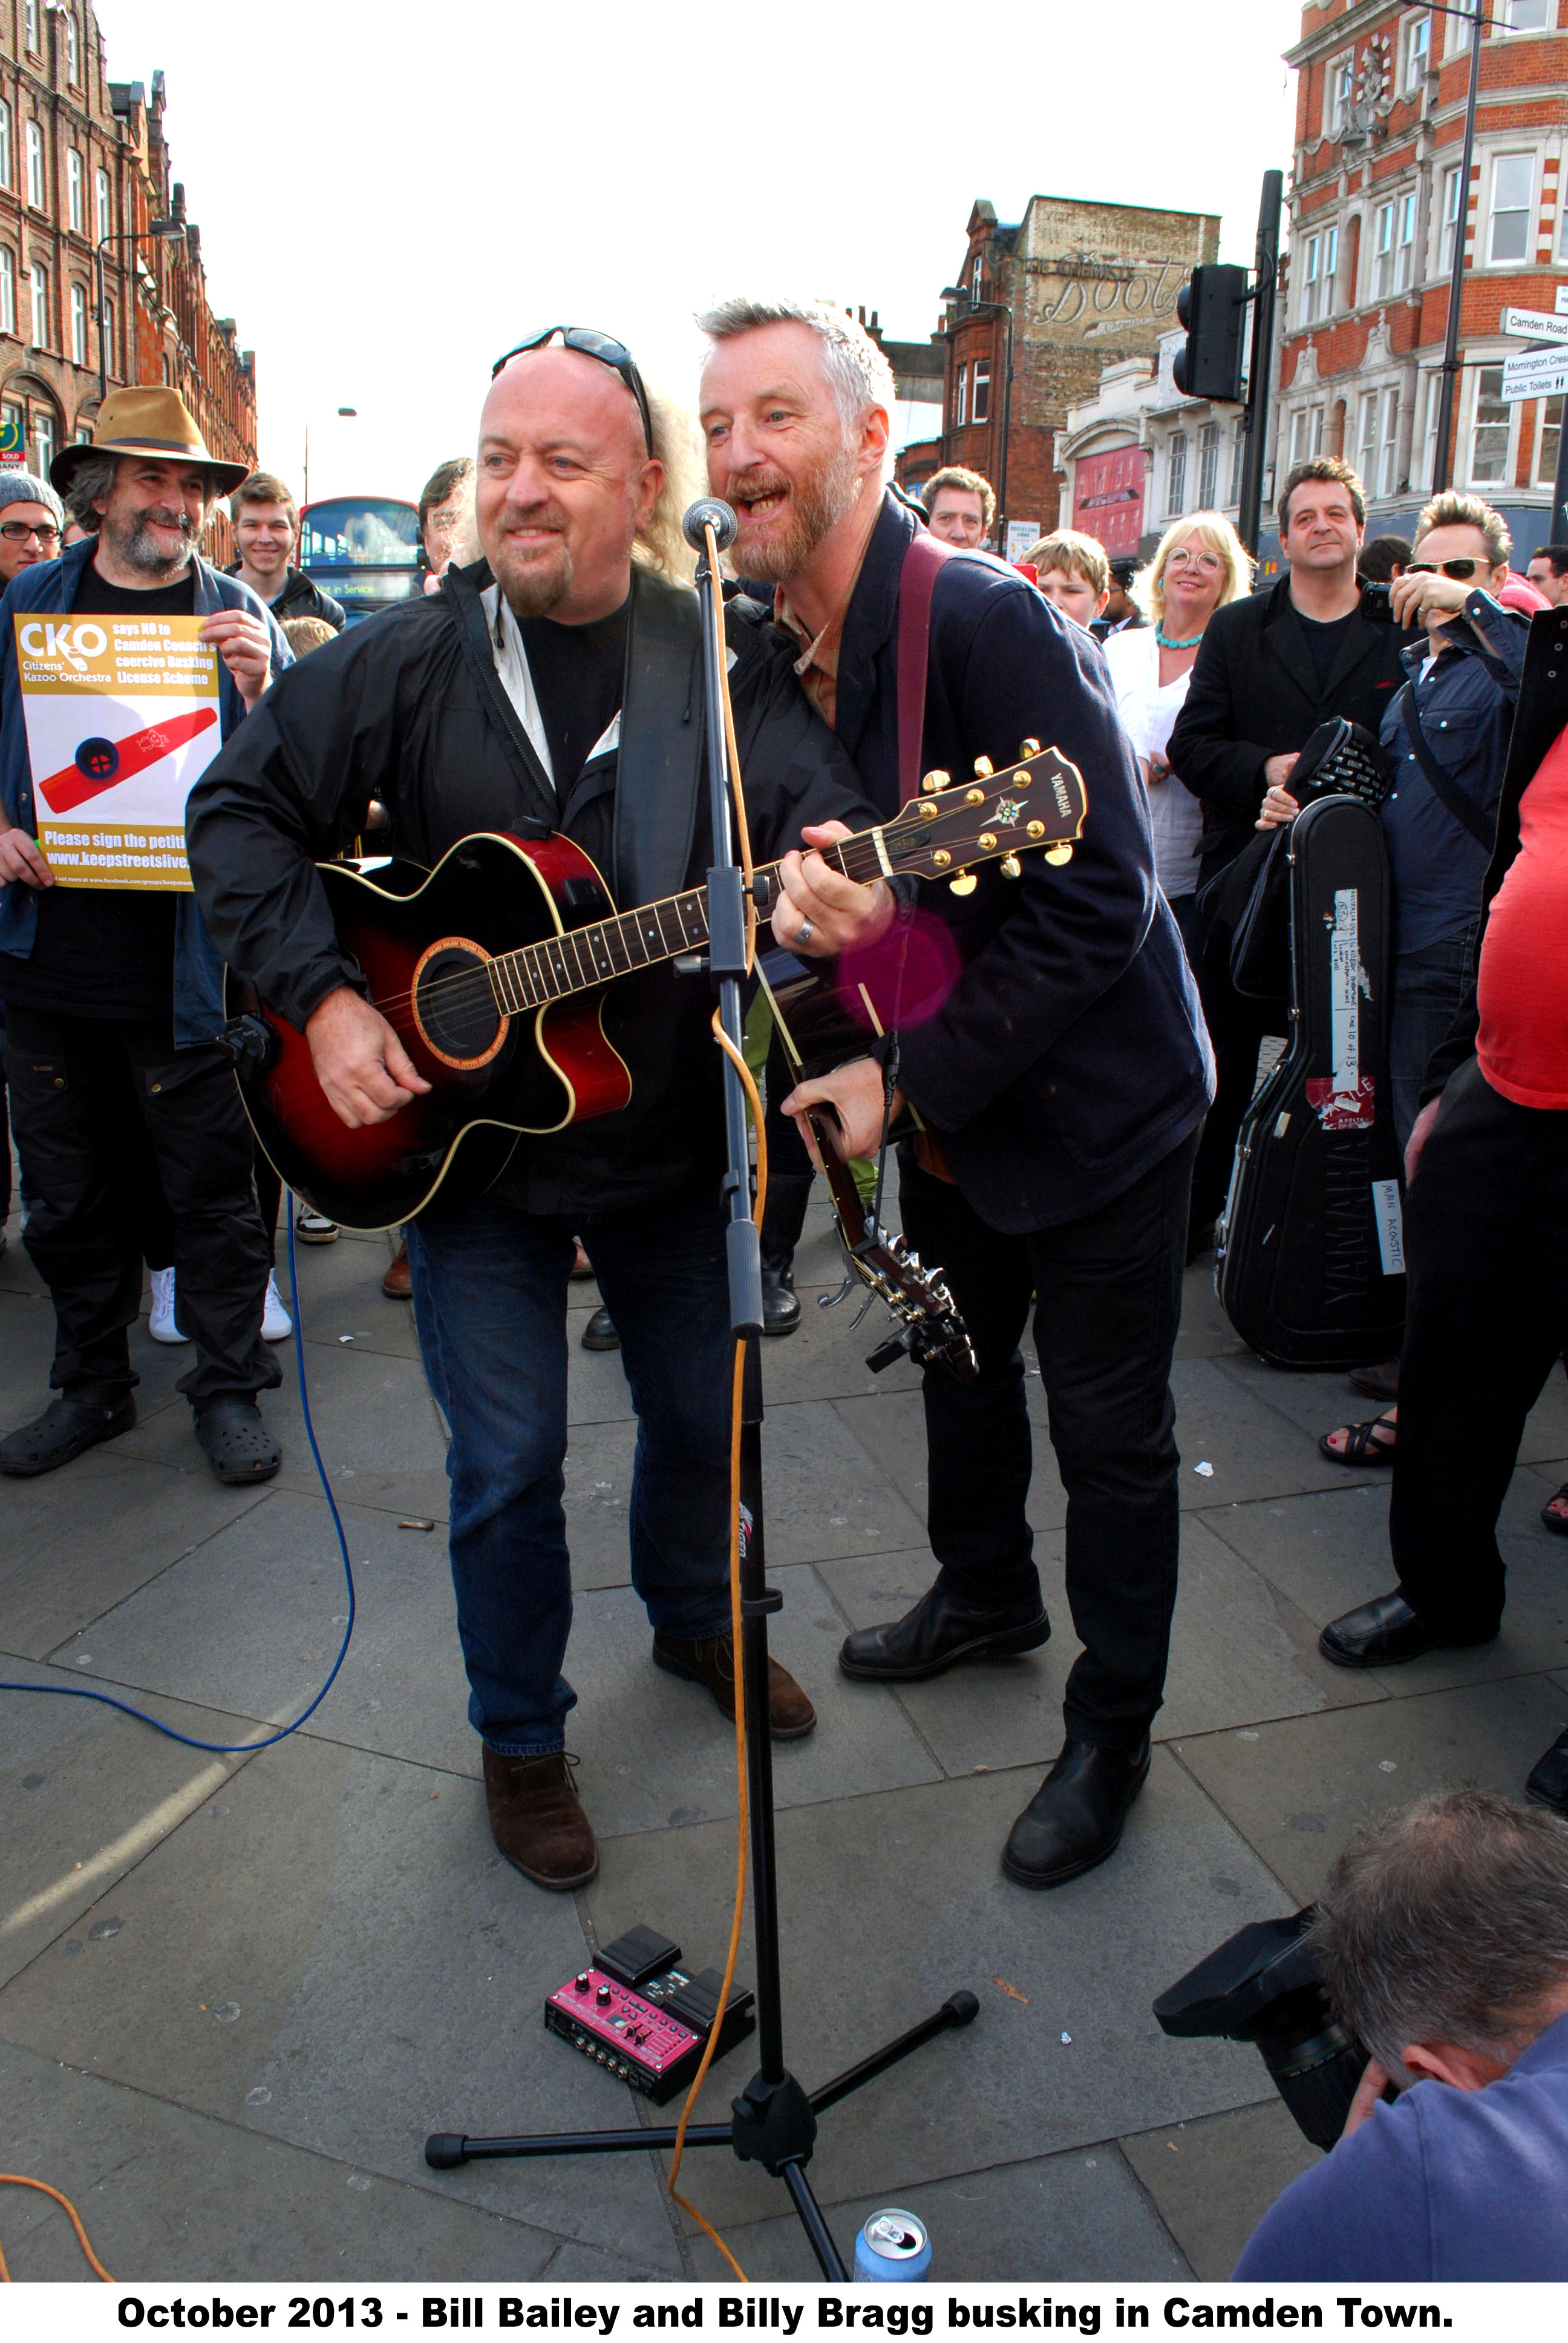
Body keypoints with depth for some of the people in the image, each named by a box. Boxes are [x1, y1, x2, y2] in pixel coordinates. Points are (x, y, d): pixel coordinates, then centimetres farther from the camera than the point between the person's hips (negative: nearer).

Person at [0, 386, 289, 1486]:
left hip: (188, 961, -3)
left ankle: (230, 1385, 20)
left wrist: (259, 689, -19)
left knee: (211, 1186, 3)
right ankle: (92, 1384, 30)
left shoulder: (237, 613, 3)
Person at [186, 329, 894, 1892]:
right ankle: (520, 1737, 30)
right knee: (507, 1460, 6)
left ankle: (695, 1618, 49)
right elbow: (241, 809, -2)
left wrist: (842, 877, -42)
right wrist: (320, 996, -14)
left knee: (700, 1407, 18)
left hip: (672, 1135, 2)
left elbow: (819, 800, -18)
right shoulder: (405, 661, -5)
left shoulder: (724, 660, -5)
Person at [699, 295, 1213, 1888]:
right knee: (954, 1353, 24)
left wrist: (912, 1078, -25)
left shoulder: (987, 623, -26)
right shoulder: (770, 641, 0)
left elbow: (1096, 908, -27)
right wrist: (794, 910, -11)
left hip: (1096, 1102, -8)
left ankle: (1111, 1731, 27)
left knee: (1106, 1428, 5)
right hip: (942, 1098, 8)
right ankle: (987, 1596, 50)